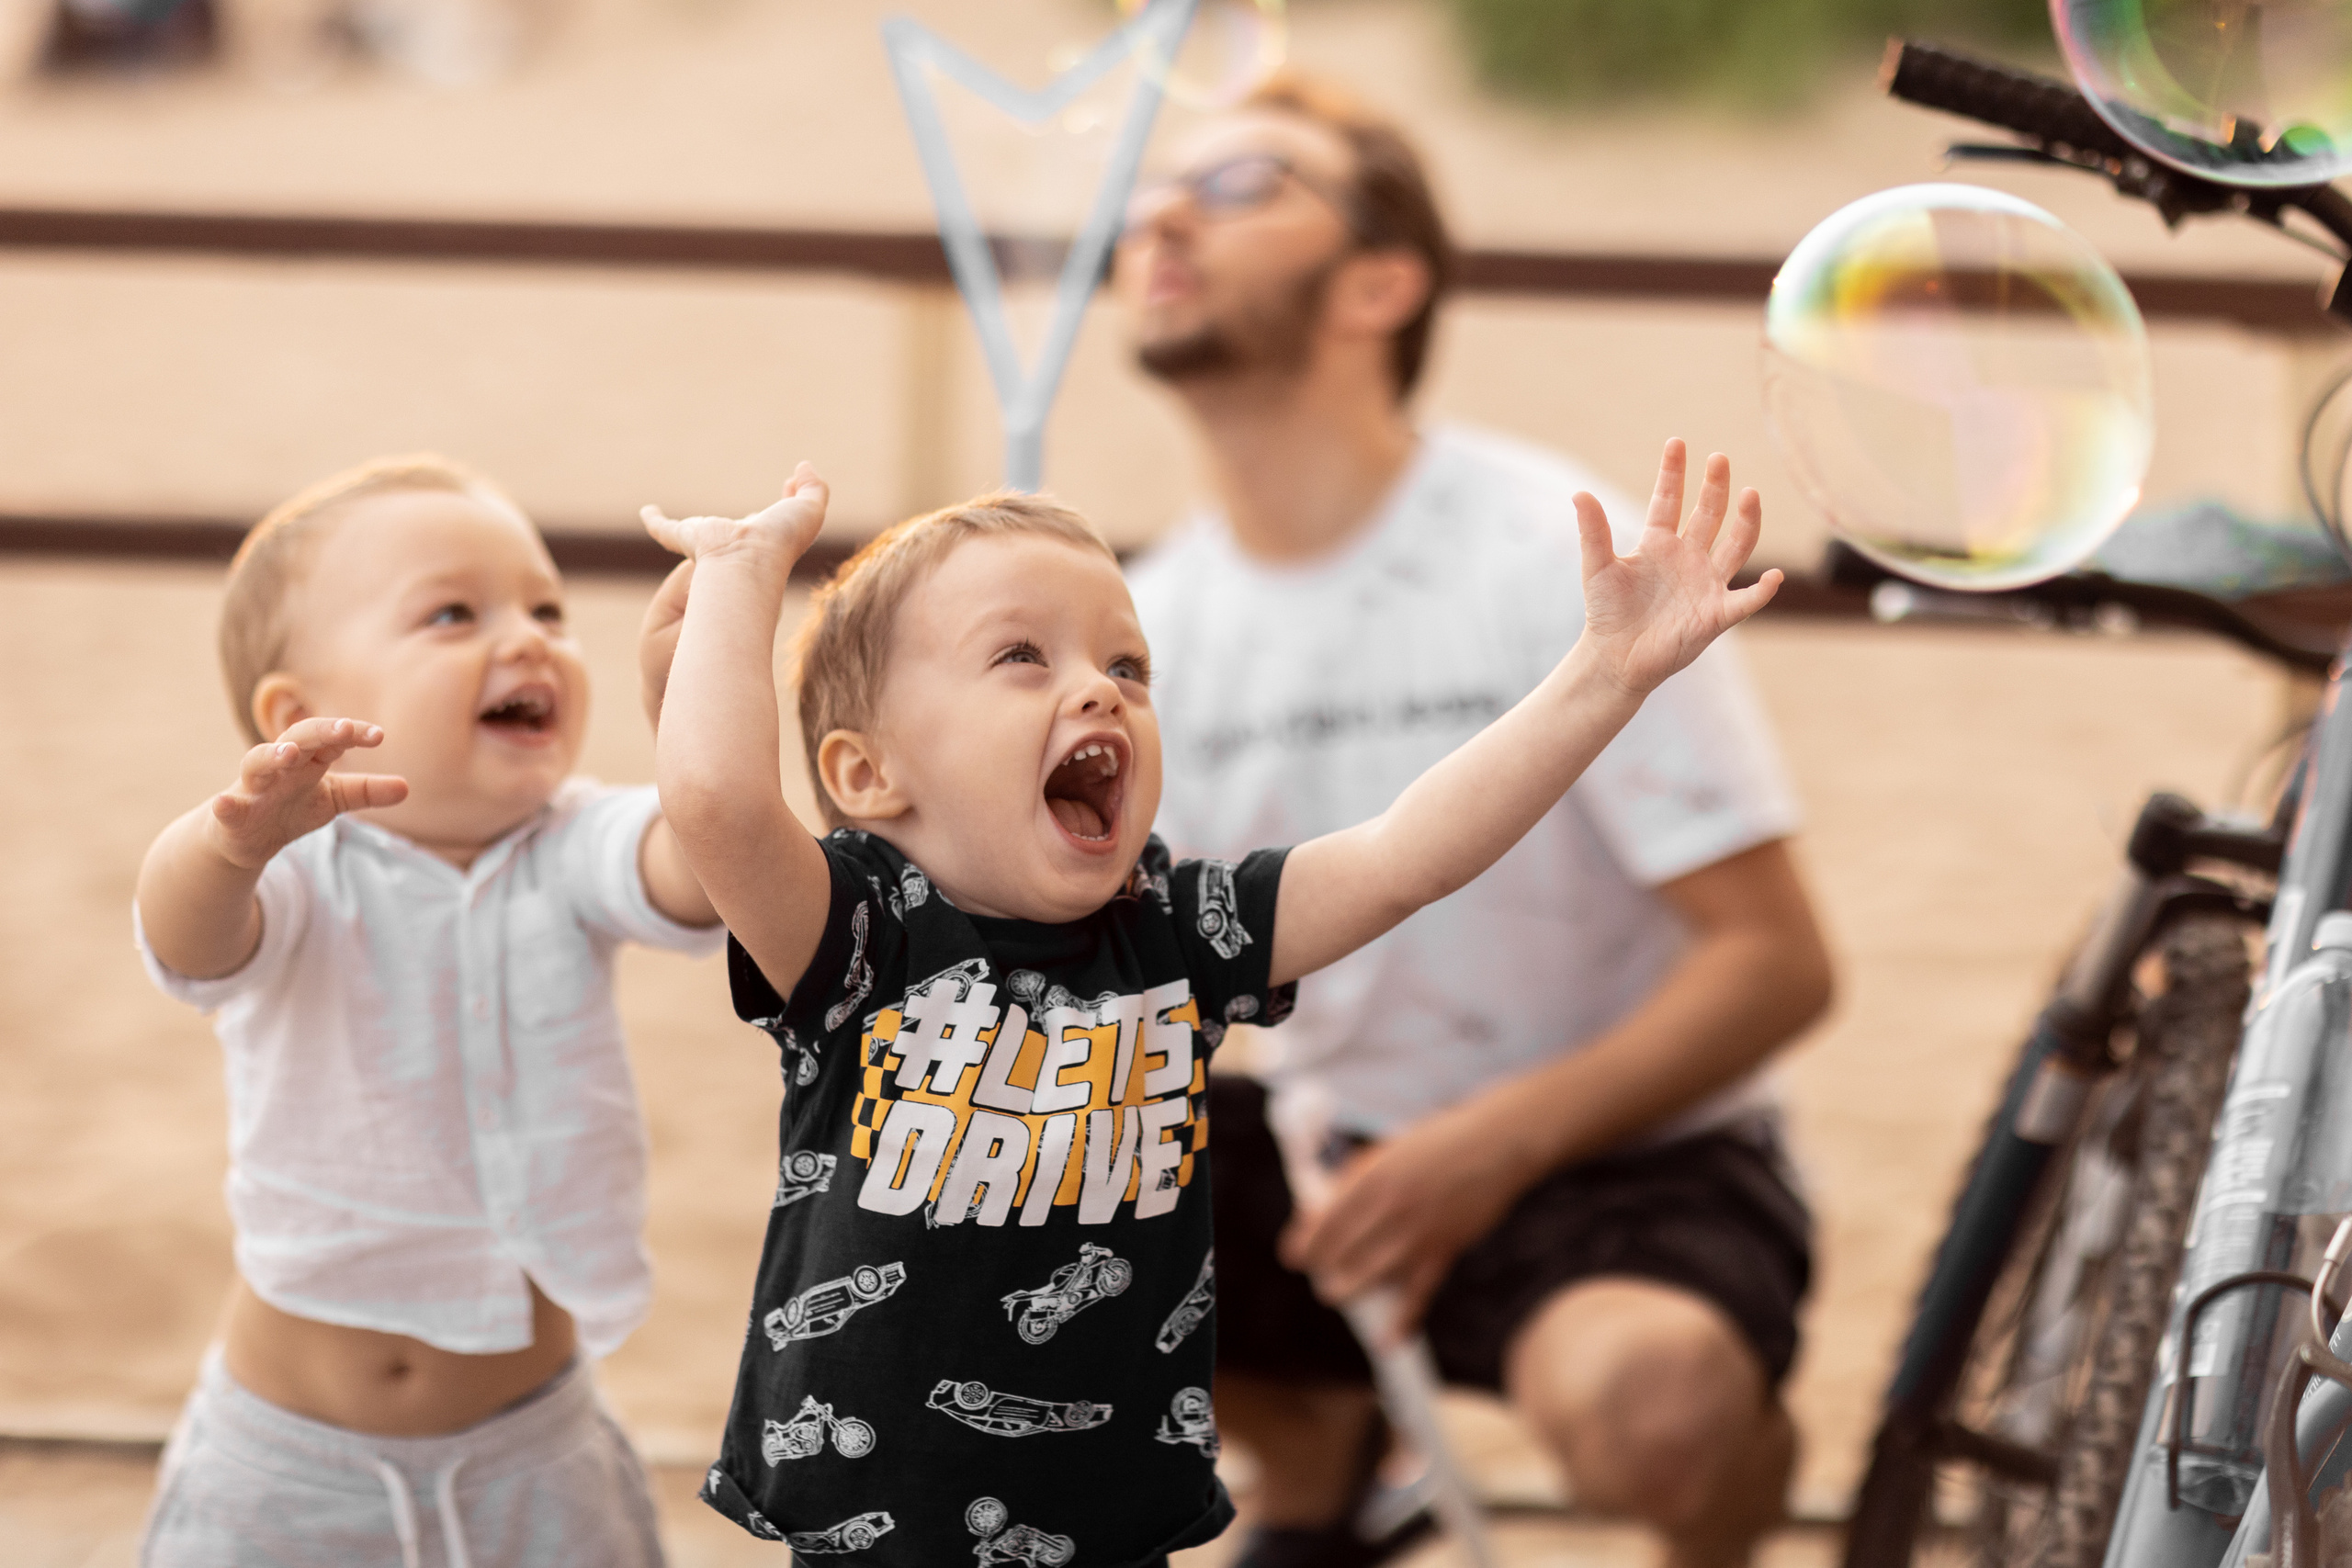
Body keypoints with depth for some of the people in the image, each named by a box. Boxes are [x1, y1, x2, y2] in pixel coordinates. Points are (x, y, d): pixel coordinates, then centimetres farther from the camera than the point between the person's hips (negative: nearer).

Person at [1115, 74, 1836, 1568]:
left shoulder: (1563, 558, -17)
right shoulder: (1149, 625, 0)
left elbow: (1775, 961, -18)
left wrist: (1499, 1144, -29)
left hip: (1626, 1170, -5)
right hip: (1334, 1158, 6)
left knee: (1650, 1401, -39)